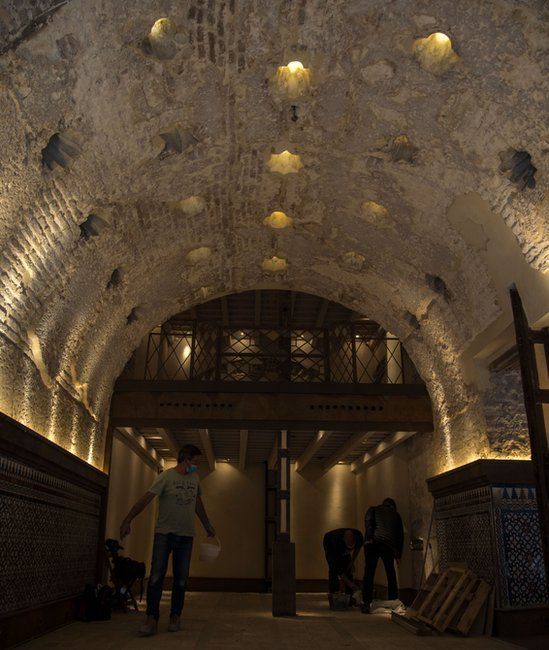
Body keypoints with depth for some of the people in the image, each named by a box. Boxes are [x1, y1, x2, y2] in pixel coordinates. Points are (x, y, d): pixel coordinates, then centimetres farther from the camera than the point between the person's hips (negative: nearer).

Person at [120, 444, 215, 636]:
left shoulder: (195, 478, 10)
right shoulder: (166, 476, -7)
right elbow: (146, 499, -15)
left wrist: (208, 526, 27)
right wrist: (127, 521, -23)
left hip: (186, 535, 4)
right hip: (164, 533, -4)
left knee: (181, 578, 6)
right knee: (156, 575, -9)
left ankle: (175, 617, 18)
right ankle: (152, 620, -2)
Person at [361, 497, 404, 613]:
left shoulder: (373, 509, 19)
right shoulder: (396, 515, 24)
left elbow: (368, 521, -2)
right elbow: (400, 534, 21)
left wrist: (369, 538, -11)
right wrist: (399, 553, 24)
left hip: (372, 543, -2)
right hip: (389, 546, 2)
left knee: (369, 574, -1)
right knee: (391, 574, 18)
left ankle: (367, 603, -8)